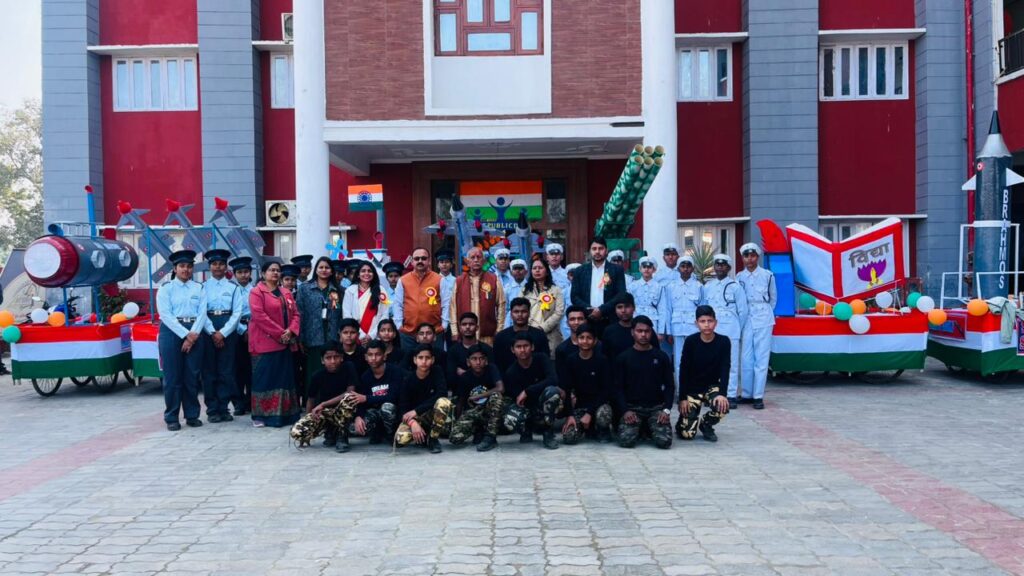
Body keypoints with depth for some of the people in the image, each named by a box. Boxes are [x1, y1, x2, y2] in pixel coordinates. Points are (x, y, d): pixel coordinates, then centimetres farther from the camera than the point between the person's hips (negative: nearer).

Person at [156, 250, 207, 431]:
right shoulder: (166, 288, 3)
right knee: (172, 377, -1)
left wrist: (193, 334, -12)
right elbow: (165, 314, -7)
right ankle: (171, 418, 6)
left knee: (192, 376, 5)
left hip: (194, 334, 3)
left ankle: (192, 415, 14)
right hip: (172, 333, -2)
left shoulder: (199, 288, 11)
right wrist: (185, 334, -14)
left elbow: (202, 313, 2)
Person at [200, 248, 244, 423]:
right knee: (209, 370, 2)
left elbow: (237, 312, -1)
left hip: (228, 330, 0)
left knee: (226, 370, 2)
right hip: (208, 330, 0)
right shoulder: (203, 286, 5)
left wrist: (223, 333, -11)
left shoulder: (233, 287, 6)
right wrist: (213, 333, -11)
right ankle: (212, 409, 7)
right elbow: (201, 311, -3)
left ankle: (223, 408, 9)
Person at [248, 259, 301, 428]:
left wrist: (290, 331, -8)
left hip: (286, 343, 6)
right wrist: (279, 333, -17)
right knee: (265, 378, -4)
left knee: (285, 377, 8)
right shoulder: (257, 292, -4)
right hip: (265, 343, -6)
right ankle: (260, 415, 2)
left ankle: (285, 413, 14)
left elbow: (295, 313, 11)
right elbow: (259, 316, -15)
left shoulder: (286, 293, 16)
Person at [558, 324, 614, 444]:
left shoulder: (602, 360, -8)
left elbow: (606, 390, -11)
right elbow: (565, 389, -4)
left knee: (603, 415, -37)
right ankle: (588, 427, 14)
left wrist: (590, 413, -19)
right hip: (580, 404, 2)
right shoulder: (570, 360, -3)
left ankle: (603, 430, 1)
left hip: (599, 403, -2)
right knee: (569, 437, -21)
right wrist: (570, 415, -14)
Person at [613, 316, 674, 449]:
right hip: (632, 407, 0)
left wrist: (667, 409, -8)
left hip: (657, 407, 1)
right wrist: (625, 410, -13)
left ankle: (650, 427, 13)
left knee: (664, 441, -22)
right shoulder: (623, 358, 3)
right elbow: (617, 387, 1)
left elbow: (669, 385, 6)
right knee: (626, 440, -24)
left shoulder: (661, 357, 6)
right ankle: (639, 428, 12)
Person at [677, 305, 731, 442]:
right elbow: (683, 370, -9)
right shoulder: (691, 341, -12)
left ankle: (705, 424, 2)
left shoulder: (724, 342, -10)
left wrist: (722, 394, -27)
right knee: (687, 434, -12)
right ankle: (683, 423, 26)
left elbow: (725, 370, -13)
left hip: (712, 387, 1)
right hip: (692, 388, -1)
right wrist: (682, 398, -13)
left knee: (723, 406, -32)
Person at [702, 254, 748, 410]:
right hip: (711, 331, 3)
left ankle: (731, 396, 1)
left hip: (730, 332, -3)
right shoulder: (707, 286, 10)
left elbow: (743, 311, 3)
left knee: (731, 364, -3)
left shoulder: (735, 286, 0)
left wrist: (738, 328, 6)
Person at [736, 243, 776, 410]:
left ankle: (758, 396, -3)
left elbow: (773, 298, 13)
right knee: (746, 358, 3)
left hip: (763, 320, -2)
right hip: (745, 321, 2)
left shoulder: (768, 275, 2)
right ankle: (747, 394, 13)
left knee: (761, 358, -4)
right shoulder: (739, 277, 7)